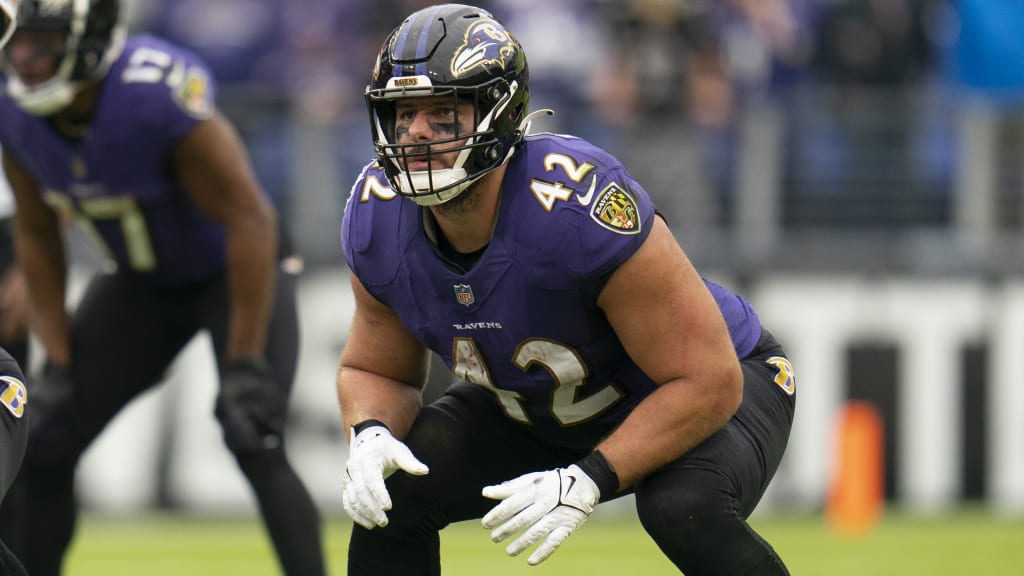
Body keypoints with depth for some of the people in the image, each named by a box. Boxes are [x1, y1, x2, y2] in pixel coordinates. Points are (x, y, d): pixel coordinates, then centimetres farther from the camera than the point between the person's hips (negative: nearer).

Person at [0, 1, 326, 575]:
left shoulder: (160, 99, -35)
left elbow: (249, 219, -29)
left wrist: (244, 367, -28)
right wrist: (58, 362, -2)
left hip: (236, 270, -6)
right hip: (141, 284, 6)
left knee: (255, 445, -23)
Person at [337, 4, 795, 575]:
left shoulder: (581, 206, -38)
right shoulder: (377, 221, -18)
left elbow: (706, 382, -32)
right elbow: (376, 370, 1)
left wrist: (588, 480, -39)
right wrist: (370, 436, -22)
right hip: (538, 411, 6)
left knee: (686, 509, -36)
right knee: (393, 489, -12)